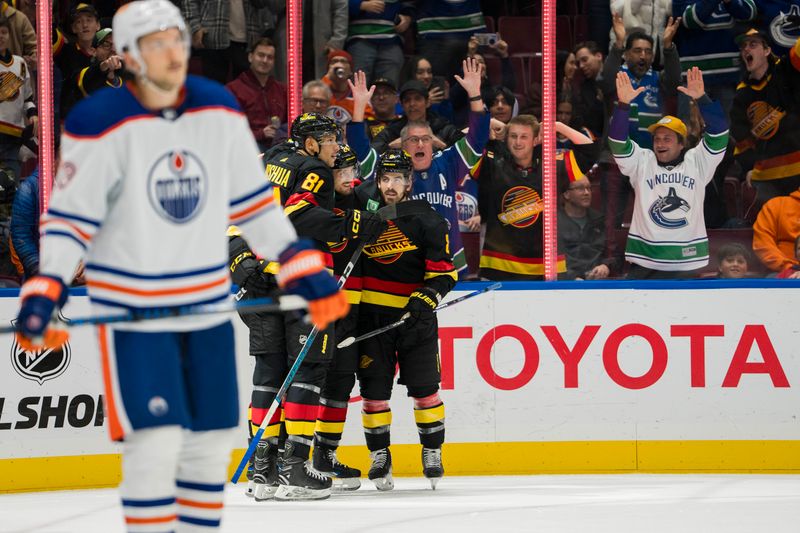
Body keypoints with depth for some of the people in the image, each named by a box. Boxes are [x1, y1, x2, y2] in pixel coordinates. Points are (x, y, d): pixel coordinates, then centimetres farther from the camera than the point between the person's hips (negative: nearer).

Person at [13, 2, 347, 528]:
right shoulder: (101, 125, -15)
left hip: (208, 306, 5)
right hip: (132, 310, -5)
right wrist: (44, 294, -22)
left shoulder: (220, 112, 0)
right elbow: (69, 217, -10)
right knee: (155, 444, -13)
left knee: (212, 441, 9)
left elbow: (253, 202, 9)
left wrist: (304, 270, 6)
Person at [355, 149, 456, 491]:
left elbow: (444, 269, -4)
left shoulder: (426, 220, -3)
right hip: (372, 314, 2)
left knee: (424, 386, -2)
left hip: (415, 314, -2)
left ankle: (432, 451, 13)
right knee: (374, 387, 1)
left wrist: (428, 296, -20)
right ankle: (379, 455, 12)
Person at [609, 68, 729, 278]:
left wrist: (702, 99, -22)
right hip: (644, 264, 0)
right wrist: (623, 105, -23)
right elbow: (618, 143, -7)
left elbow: (718, 135, -8)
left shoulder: (697, 162, 4)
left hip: (686, 263, 0)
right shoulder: (642, 162, 5)